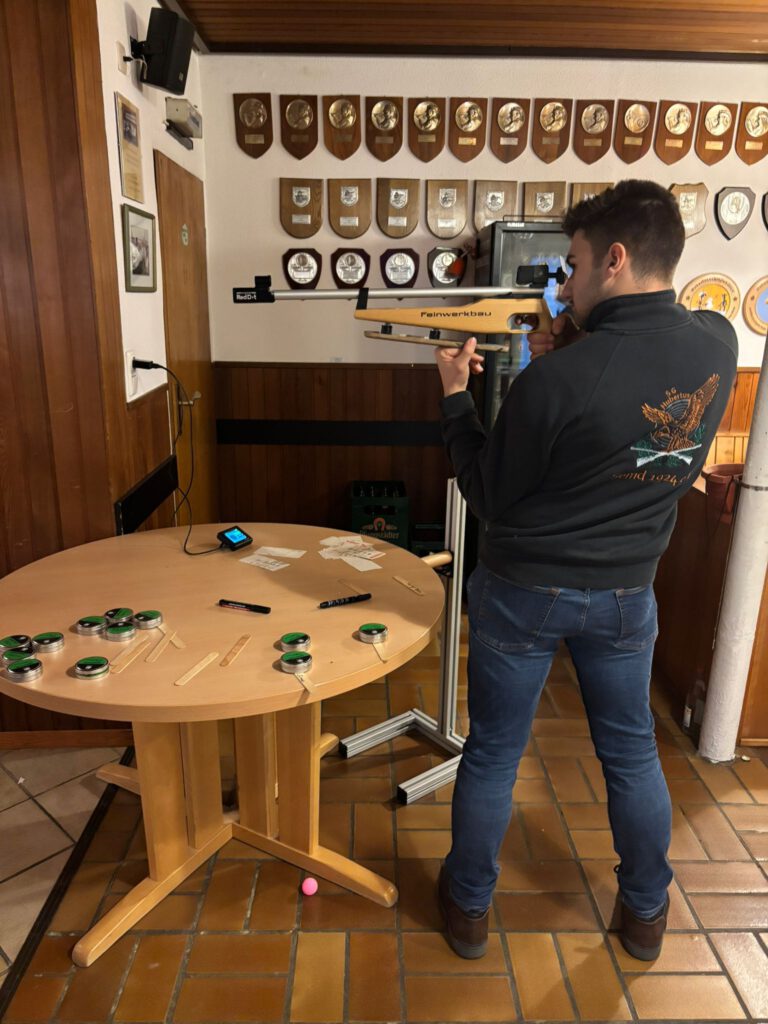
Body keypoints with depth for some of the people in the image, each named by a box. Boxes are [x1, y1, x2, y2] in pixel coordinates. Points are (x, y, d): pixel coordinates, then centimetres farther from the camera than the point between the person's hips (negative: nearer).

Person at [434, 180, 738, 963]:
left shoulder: (553, 380, -25)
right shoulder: (717, 347, -7)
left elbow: (489, 496, -13)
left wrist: (456, 396, -4)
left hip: (523, 590, -4)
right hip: (626, 591, 5)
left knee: (492, 755, 15)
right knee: (632, 751, 23)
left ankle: (468, 907, 37)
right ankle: (646, 913, 44)